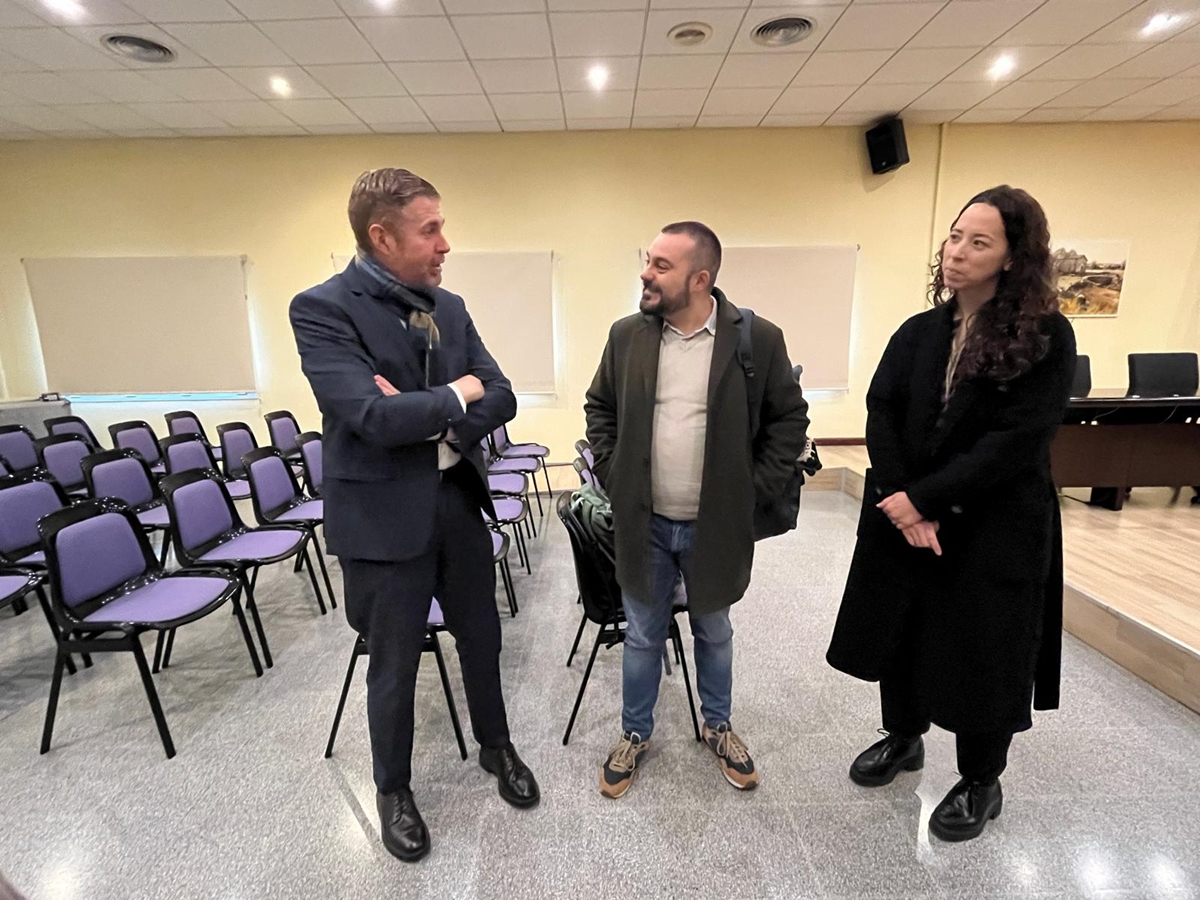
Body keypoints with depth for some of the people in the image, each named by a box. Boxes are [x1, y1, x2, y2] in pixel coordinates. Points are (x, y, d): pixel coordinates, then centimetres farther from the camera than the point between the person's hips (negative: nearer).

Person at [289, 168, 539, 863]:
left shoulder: (449, 306, 5)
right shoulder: (322, 308, -13)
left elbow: (501, 398, 0)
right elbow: (373, 416, -26)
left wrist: (430, 421, -17)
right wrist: (457, 394, -12)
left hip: (461, 501, 6)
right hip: (385, 516, -5)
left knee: (482, 640, 20)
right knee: (393, 667, 14)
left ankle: (496, 747, 46)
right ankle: (394, 788, 41)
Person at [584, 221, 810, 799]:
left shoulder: (758, 339, -11)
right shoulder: (627, 335, -3)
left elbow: (790, 419, -1)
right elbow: (599, 408, 9)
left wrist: (755, 489, -6)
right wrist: (612, 474, 1)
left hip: (715, 525, -1)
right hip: (643, 523, 2)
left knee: (714, 633, 21)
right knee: (642, 637, 16)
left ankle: (718, 727, 47)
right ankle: (635, 734, 40)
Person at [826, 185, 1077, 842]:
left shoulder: (1047, 337, -8)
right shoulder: (918, 332, 4)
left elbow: (1017, 440, -16)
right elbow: (881, 413, -4)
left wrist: (925, 499, -21)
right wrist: (900, 500, -17)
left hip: (994, 526, -4)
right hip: (903, 517, 4)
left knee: (980, 648, 9)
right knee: (899, 632, 15)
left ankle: (980, 783, 34)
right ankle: (903, 738, 41)